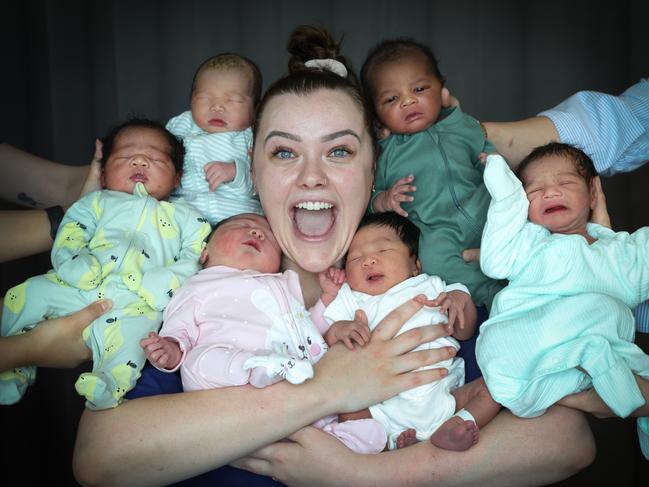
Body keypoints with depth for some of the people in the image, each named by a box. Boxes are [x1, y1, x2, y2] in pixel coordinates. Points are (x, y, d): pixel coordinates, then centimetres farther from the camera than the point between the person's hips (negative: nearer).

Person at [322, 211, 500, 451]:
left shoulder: (430, 287, 21)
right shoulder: (349, 299, 18)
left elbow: (464, 333, 20)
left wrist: (462, 299, 0)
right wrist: (337, 330, -13)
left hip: (443, 392, 2)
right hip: (386, 403, -2)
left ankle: (448, 429, -28)